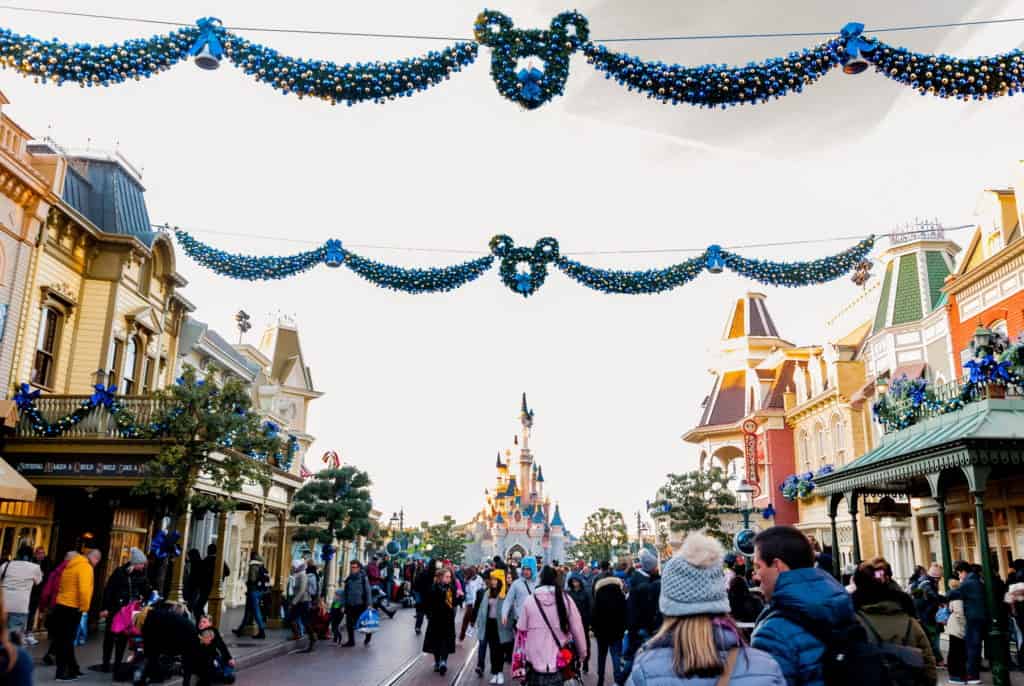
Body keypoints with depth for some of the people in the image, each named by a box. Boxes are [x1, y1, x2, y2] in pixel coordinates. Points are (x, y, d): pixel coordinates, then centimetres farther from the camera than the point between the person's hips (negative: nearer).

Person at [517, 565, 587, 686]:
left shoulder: (530, 600, -4)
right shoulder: (565, 600, -6)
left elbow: (521, 631, 2)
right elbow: (577, 629, -1)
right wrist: (582, 653, 15)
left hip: (534, 663, 1)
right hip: (558, 662, 0)